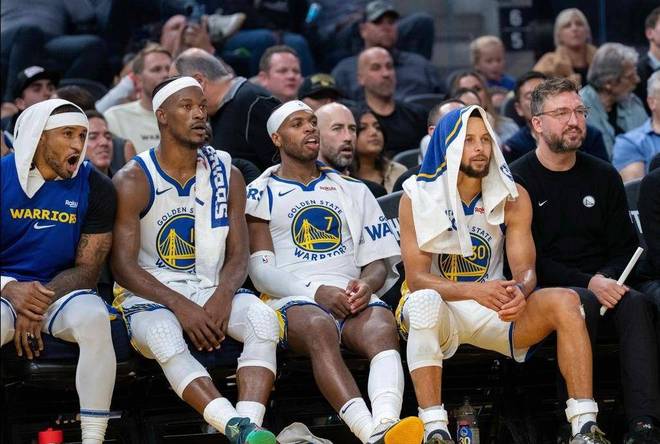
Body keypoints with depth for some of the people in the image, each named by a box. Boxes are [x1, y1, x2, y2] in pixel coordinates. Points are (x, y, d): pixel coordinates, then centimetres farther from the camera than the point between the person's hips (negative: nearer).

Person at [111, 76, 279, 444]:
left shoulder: (227, 175, 9)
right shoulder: (132, 182, -4)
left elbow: (239, 255, 6)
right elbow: (123, 266, -9)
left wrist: (223, 296, -17)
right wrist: (180, 306, -22)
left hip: (212, 290, 4)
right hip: (150, 295, -3)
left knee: (263, 318, -29)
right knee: (164, 335, -38)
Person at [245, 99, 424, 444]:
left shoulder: (352, 191, 27)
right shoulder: (261, 195, 16)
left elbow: (379, 261, 20)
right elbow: (261, 271, 4)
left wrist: (367, 284, -6)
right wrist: (316, 291, -13)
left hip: (352, 295, 3)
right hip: (291, 299, -3)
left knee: (382, 327, -35)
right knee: (319, 327, -40)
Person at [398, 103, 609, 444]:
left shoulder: (513, 197, 3)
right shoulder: (418, 197, -7)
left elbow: (525, 269, -2)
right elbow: (416, 278, -13)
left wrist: (520, 292, -29)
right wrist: (475, 291, -31)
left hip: (495, 313, 3)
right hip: (440, 312, -3)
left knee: (565, 301, -22)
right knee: (425, 301, -39)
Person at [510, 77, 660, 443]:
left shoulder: (603, 177, 16)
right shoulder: (517, 180, 1)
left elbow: (625, 248, 16)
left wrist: (607, 280, -8)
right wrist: (588, 284, -17)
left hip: (601, 284, 4)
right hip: (545, 289, -4)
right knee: (582, 303, -36)